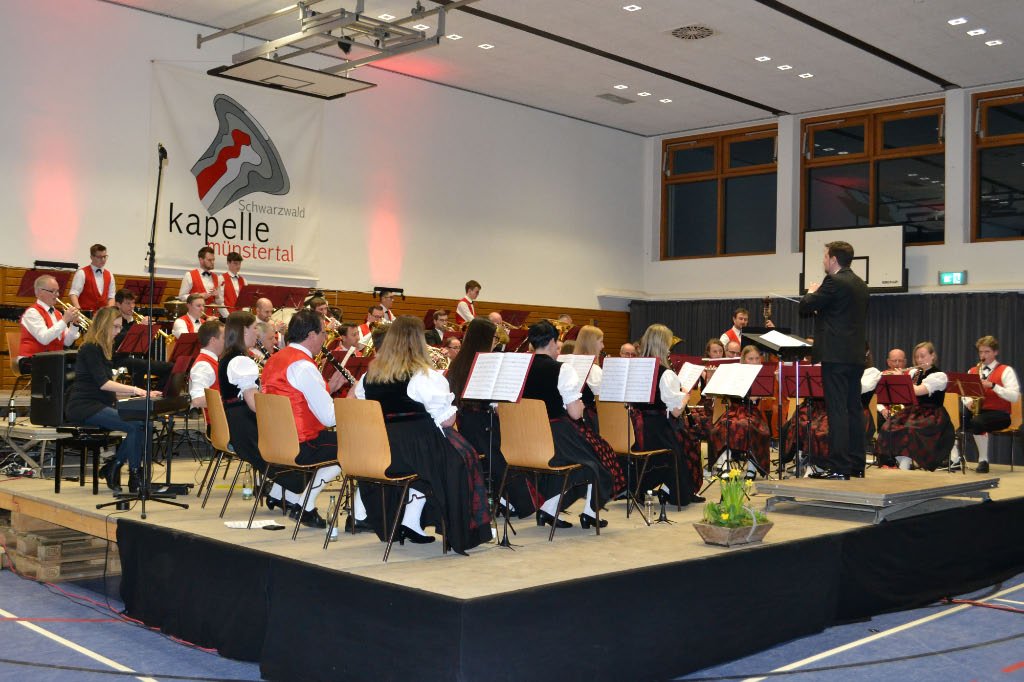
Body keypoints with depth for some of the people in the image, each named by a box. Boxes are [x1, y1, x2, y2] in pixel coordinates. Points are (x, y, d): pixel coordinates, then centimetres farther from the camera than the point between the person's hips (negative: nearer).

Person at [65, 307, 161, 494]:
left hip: (99, 405, 9)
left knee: (143, 423, -13)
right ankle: (135, 478, -14)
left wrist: (140, 393, 8)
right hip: (84, 407, -9)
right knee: (136, 424, -25)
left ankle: (112, 467, -2)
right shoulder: (90, 349, -9)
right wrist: (135, 389, -23)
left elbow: (109, 387, 19)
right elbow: (102, 383, -19)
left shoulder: (102, 349, 20)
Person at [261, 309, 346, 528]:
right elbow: (329, 417, -22)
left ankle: (278, 494, 25)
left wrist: (328, 387, 11)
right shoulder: (303, 366, -21)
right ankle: (305, 507, -1)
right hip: (298, 448, -10)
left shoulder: (276, 359, 10)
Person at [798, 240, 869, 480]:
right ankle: (856, 464, 18)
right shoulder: (860, 284, 15)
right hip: (855, 354, 9)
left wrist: (812, 292, 11)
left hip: (835, 355, -9)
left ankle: (839, 467, -9)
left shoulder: (834, 283, -13)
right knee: (853, 408, 12)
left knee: (837, 410, -8)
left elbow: (805, 308, -9)